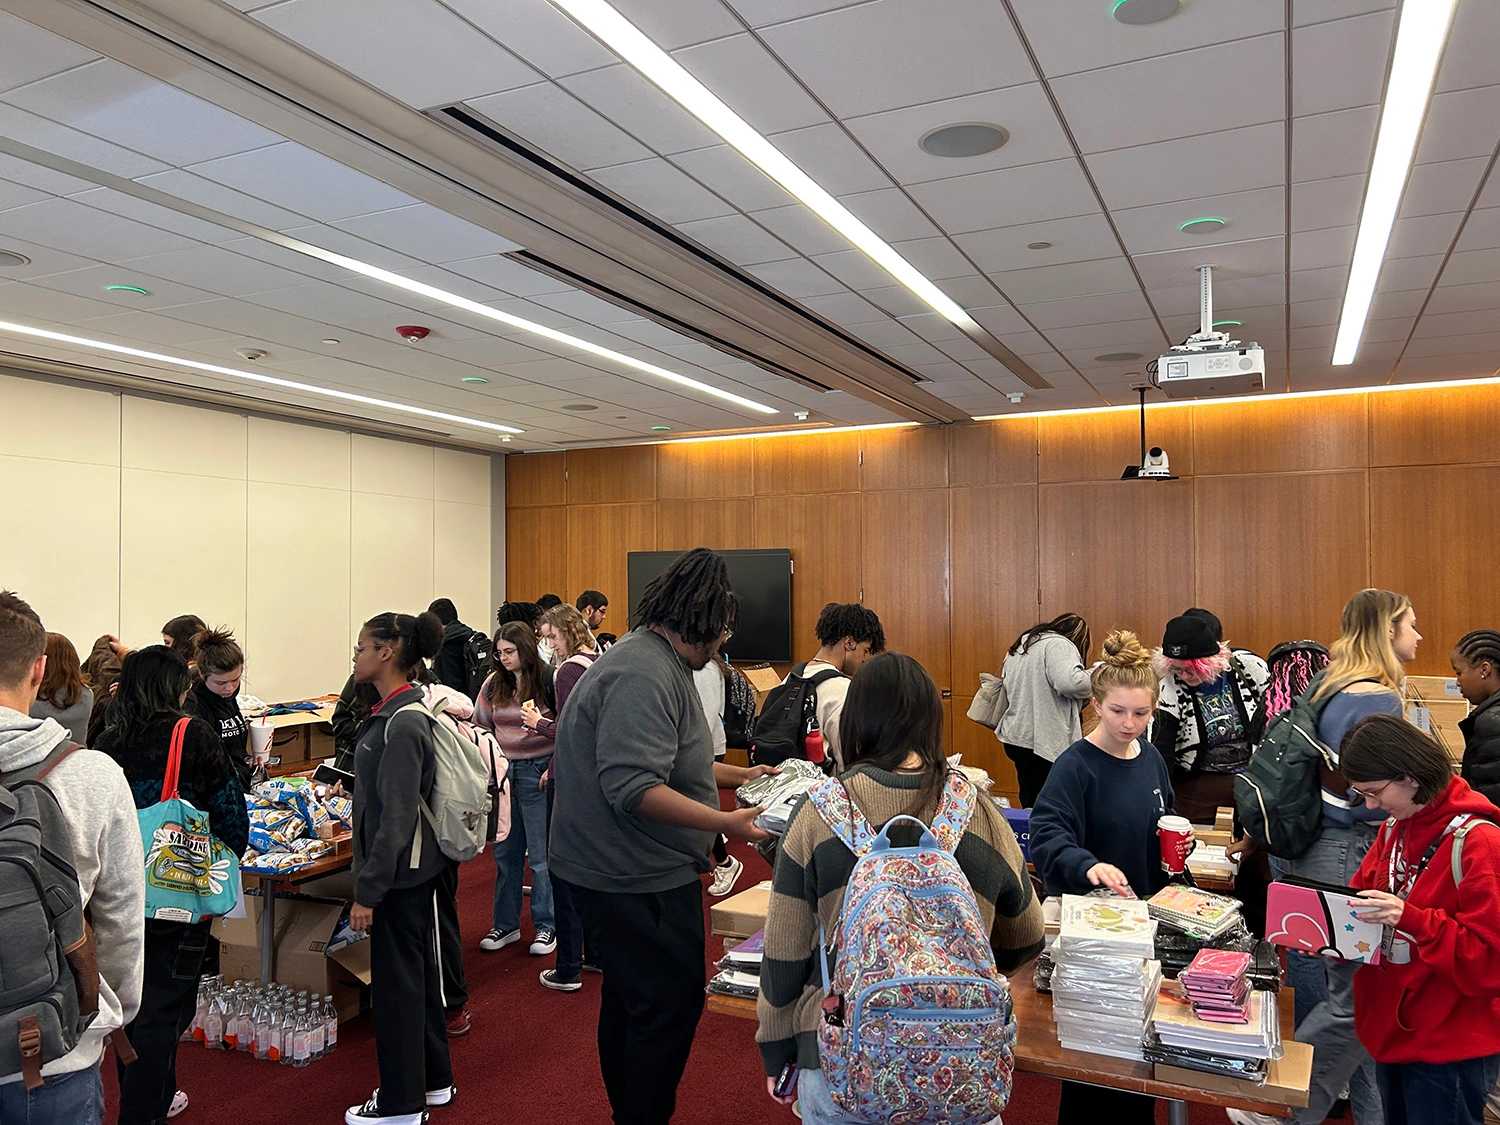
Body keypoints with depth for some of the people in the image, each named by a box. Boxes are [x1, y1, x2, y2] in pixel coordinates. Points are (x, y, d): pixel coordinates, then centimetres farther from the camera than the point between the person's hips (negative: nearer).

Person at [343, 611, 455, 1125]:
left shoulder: (402, 723, -23)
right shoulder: (395, 712, 7)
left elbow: (397, 817, -24)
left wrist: (368, 891, -21)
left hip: (400, 872, -10)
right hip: (414, 869, 10)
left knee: (396, 981, 4)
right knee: (417, 972, 19)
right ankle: (432, 1079, 35)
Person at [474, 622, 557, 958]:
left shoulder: (547, 680, -9)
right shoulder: (494, 684, 5)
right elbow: (481, 728, 14)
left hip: (537, 771, -5)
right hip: (503, 770, 5)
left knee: (541, 854, 3)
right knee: (505, 852, 12)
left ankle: (547, 926, 16)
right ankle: (505, 925, 24)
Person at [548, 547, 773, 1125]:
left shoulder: (658, 662, 12)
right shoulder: (645, 674, -24)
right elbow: (631, 787, -31)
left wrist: (738, 775, 24)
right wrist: (724, 822, -33)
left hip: (620, 868, 11)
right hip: (633, 876, -11)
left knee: (630, 998, 22)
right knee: (671, 1002, -2)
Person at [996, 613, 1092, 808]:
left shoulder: (1021, 645, 18)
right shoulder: (1059, 645, -10)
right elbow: (1069, 682, -26)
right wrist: (1095, 678, -7)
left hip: (1015, 737, 9)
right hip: (1045, 742, -9)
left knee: (1030, 805, 16)